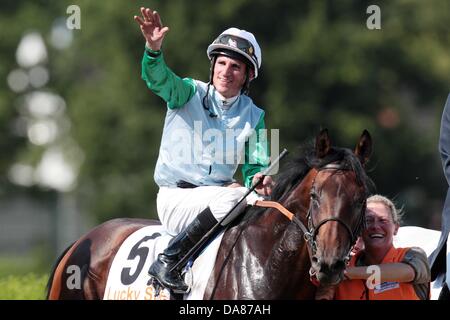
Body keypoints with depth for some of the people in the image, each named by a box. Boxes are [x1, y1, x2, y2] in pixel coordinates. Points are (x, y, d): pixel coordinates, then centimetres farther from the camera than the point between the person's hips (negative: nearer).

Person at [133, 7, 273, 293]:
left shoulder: (254, 116, 9)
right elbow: (160, 79, -21)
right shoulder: (191, 93, -1)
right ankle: (168, 262, -27)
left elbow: (256, 166, 6)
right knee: (234, 197, -32)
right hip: (176, 198, -4)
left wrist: (259, 181, -19)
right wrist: (154, 49, -43)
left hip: (219, 193, 4)